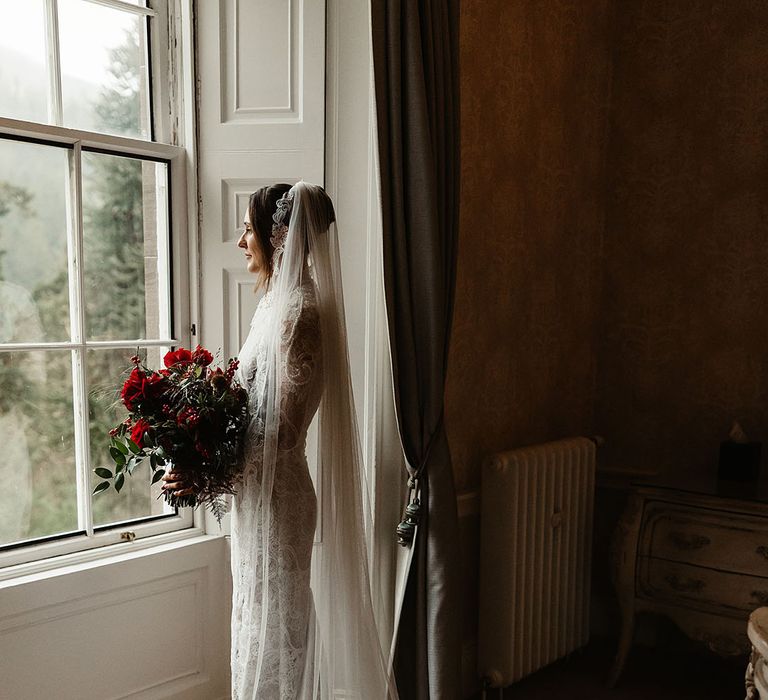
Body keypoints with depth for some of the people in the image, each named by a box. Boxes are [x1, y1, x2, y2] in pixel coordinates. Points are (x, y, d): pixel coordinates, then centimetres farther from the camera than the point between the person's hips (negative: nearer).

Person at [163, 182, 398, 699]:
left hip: (276, 494, -9)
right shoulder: (279, 301, 9)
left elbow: (283, 428, -22)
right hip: (262, 490, 9)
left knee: (273, 622, 8)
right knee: (261, 614, 21)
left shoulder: (299, 310, -20)